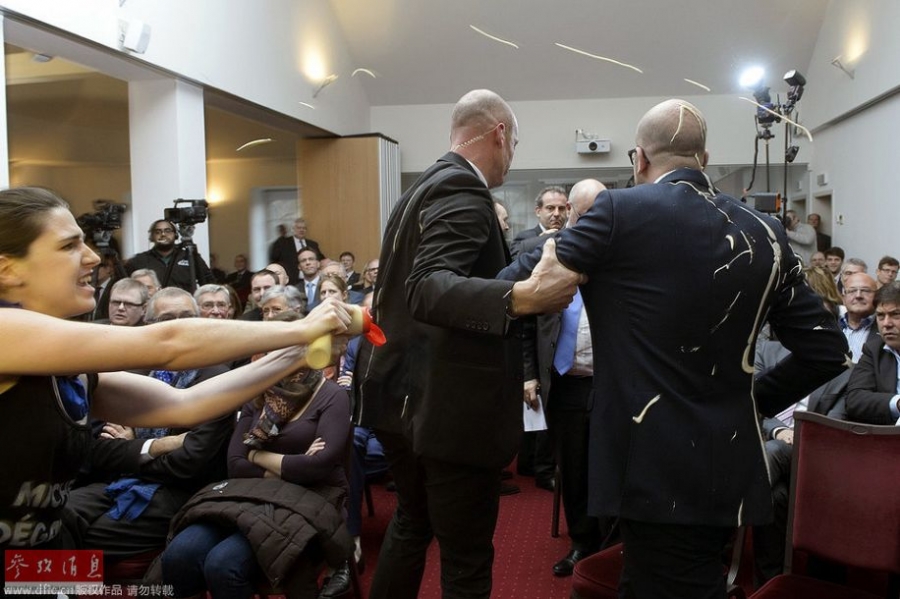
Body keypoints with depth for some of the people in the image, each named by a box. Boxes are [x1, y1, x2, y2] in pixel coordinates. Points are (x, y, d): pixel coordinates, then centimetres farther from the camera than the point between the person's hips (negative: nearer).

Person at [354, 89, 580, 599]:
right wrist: (520, 297, -43)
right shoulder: (462, 190, -17)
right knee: (467, 557, 5)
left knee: (411, 523, 26)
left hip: (406, 396, 10)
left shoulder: (427, 185, 12)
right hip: (449, 407, -10)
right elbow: (427, 289, -30)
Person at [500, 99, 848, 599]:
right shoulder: (765, 233, 6)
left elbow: (528, 283, -6)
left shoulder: (622, 211, -10)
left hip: (656, 470, -6)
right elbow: (827, 349, 7)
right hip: (730, 470, 6)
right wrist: (756, 398, 16)